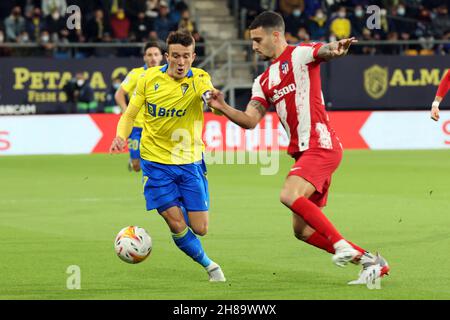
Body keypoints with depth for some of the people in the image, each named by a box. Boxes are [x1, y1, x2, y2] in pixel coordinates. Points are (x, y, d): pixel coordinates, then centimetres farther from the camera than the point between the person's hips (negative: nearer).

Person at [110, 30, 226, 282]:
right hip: (156, 162, 0)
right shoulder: (150, 78, -5)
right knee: (177, 226, -9)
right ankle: (209, 265, 18)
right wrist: (121, 136, -14)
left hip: (190, 162, 0)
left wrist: (210, 95, -56)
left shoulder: (198, 79, -10)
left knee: (200, 229, 0)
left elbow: (208, 91, -32)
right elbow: (130, 114, 5)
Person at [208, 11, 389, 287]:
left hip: (321, 145, -9)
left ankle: (342, 244, -17)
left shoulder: (300, 54, -2)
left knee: (290, 196, -28)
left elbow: (323, 51, -23)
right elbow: (250, 120, 11)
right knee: (302, 230, 5)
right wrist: (223, 107, -6)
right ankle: (371, 262, 12)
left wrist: (336, 48, -48)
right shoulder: (264, 82, 20)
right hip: (303, 151, 9)